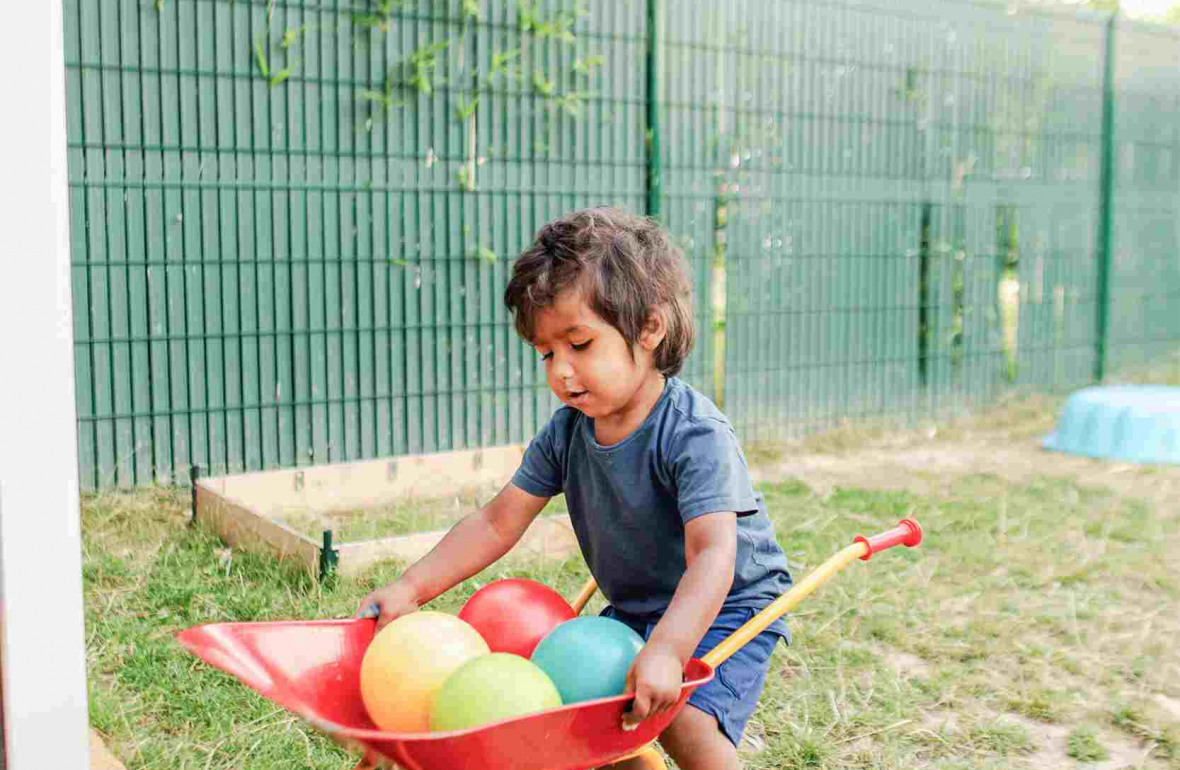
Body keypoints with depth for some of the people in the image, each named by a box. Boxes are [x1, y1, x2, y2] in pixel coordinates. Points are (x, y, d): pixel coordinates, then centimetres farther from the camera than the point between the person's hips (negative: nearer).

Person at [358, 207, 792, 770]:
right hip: (636, 608, 7)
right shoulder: (565, 433, -8)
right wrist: (410, 588, -12)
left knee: (687, 722, -25)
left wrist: (666, 651, -51)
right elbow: (497, 523, -4)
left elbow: (712, 555, -38)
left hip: (724, 605, -7)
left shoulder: (694, 434, -29)